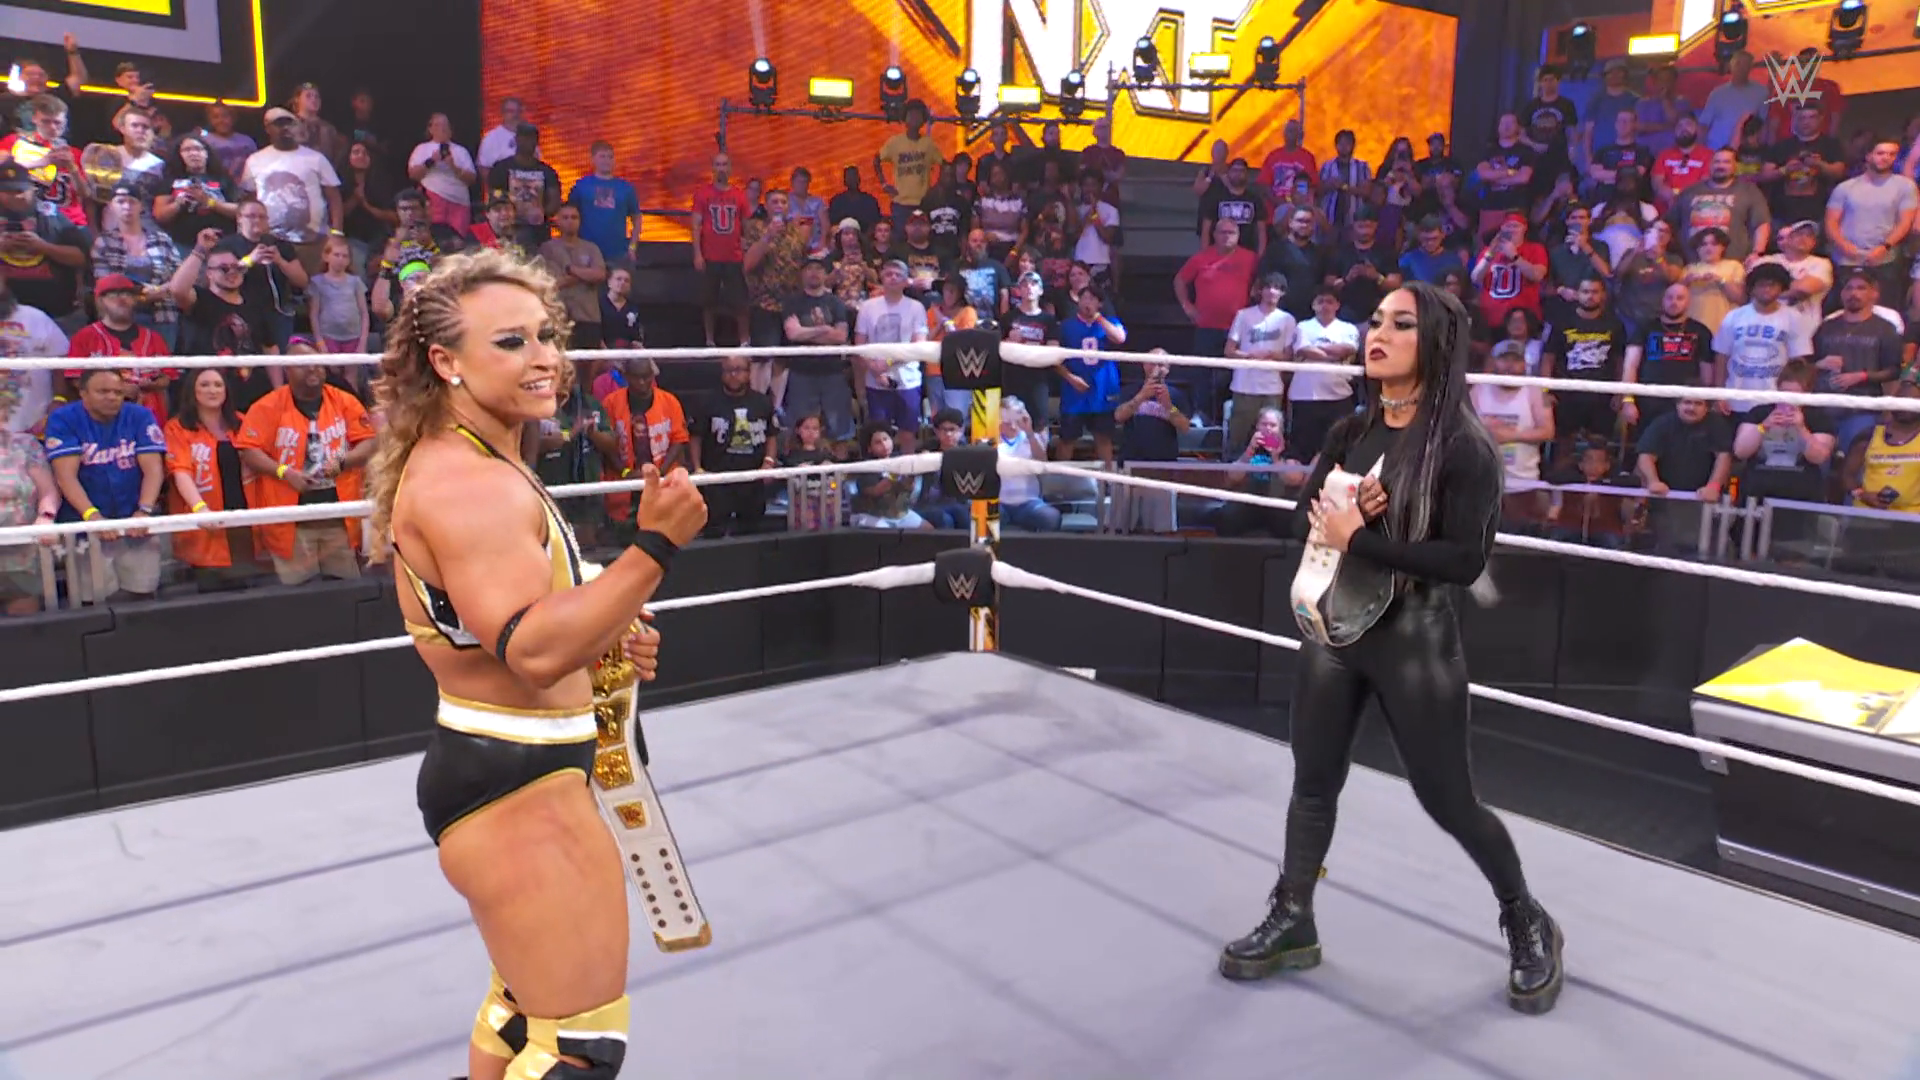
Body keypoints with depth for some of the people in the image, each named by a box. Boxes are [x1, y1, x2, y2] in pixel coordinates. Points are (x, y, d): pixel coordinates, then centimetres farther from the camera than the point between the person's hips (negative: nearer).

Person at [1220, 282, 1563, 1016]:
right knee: (1313, 784, 14)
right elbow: (1304, 519, 5)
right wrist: (1347, 513, -16)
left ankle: (1529, 926, 32)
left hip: (1414, 640, -5)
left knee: (1447, 799, 7)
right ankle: (1291, 925, 31)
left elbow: (1465, 560, -22)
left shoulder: (1463, 447, -15)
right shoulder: (1350, 433, 3)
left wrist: (1360, 539, -22)